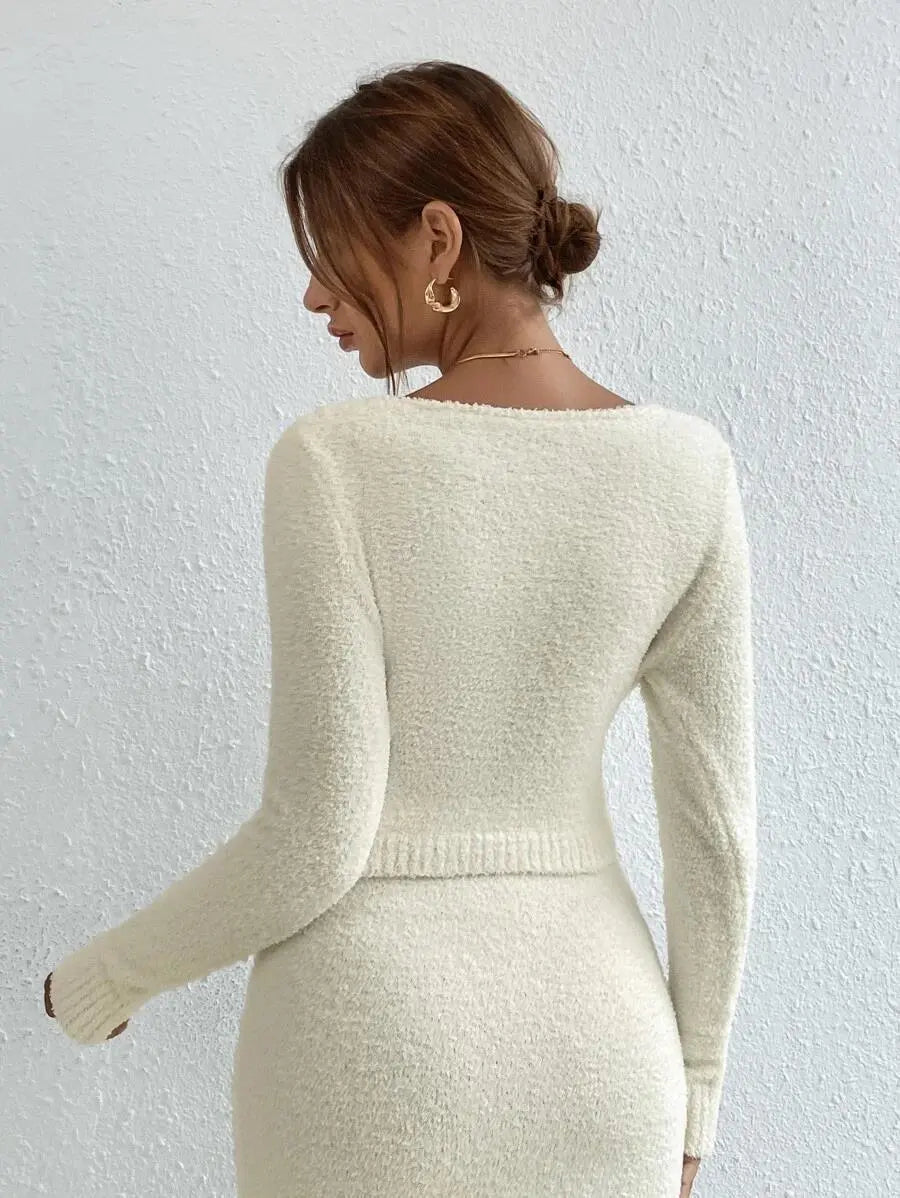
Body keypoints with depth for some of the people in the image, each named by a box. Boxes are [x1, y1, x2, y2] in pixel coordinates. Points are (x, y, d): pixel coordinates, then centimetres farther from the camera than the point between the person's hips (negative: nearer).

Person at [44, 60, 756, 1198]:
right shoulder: (686, 466, -4)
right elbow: (715, 824, -1)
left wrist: (106, 974, 2)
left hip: (378, 1046, -3)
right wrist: (691, 1094, 12)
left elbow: (317, 836, -16)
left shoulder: (337, 458, -16)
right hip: (593, 1047, 4)